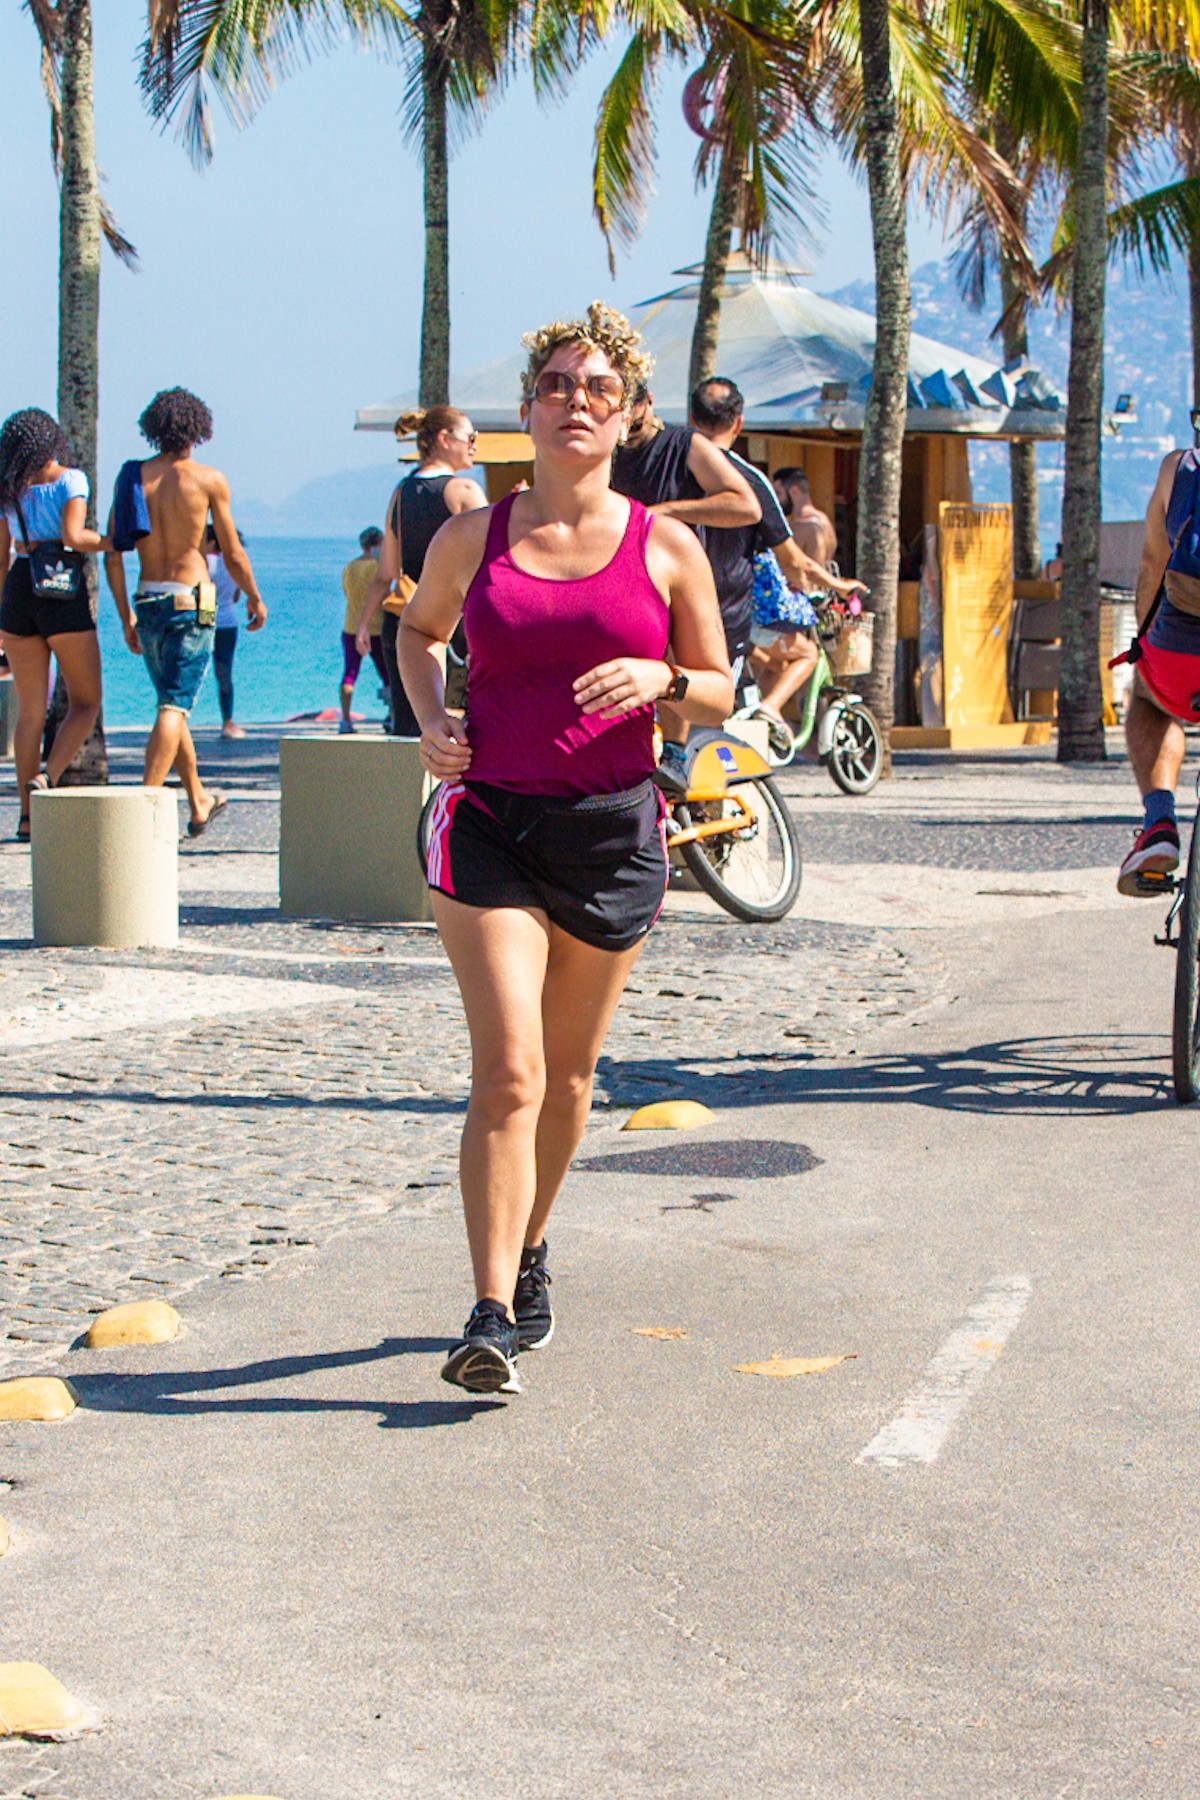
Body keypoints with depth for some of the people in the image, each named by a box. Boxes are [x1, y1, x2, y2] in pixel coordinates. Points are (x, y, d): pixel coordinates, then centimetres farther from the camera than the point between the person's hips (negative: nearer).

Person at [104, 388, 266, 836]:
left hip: (147, 600, 5)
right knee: (174, 707, -8)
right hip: (191, 600, -5)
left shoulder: (131, 478, 4)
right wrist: (255, 599, 15)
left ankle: (199, 805, 30)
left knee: (173, 703, 18)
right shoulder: (208, 479, -6)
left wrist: (126, 616, 8)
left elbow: (113, 554, 2)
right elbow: (232, 553, -1)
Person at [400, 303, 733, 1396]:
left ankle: (530, 1251, 38)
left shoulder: (667, 549, 2)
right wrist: (431, 716, 4)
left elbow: (721, 695, 8)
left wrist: (658, 681, -14)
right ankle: (493, 1315, -15)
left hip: (613, 828, 1)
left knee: (568, 1074, 14)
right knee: (509, 1072, -14)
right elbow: (419, 628, 23)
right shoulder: (473, 539, 3)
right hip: (490, 822, -1)